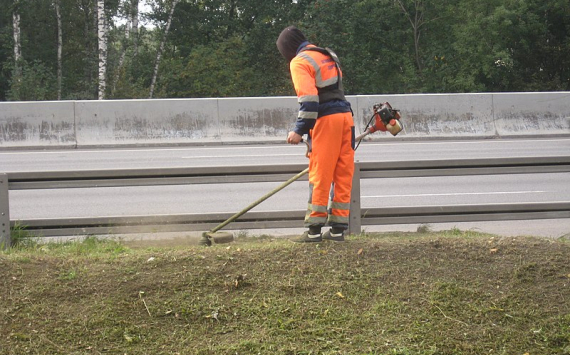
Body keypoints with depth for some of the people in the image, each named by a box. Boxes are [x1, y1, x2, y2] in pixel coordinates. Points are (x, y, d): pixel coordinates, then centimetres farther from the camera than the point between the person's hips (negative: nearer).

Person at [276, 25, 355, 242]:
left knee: (320, 176, -4)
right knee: (343, 174, 8)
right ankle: (338, 228, 10)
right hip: (345, 116, 8)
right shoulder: (327, 56, 23)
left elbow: (308, 98, -16)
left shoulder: (299, 62, -4)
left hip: (325, 119, -8)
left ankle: (314, 230, -2)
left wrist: (300, 130, -14)